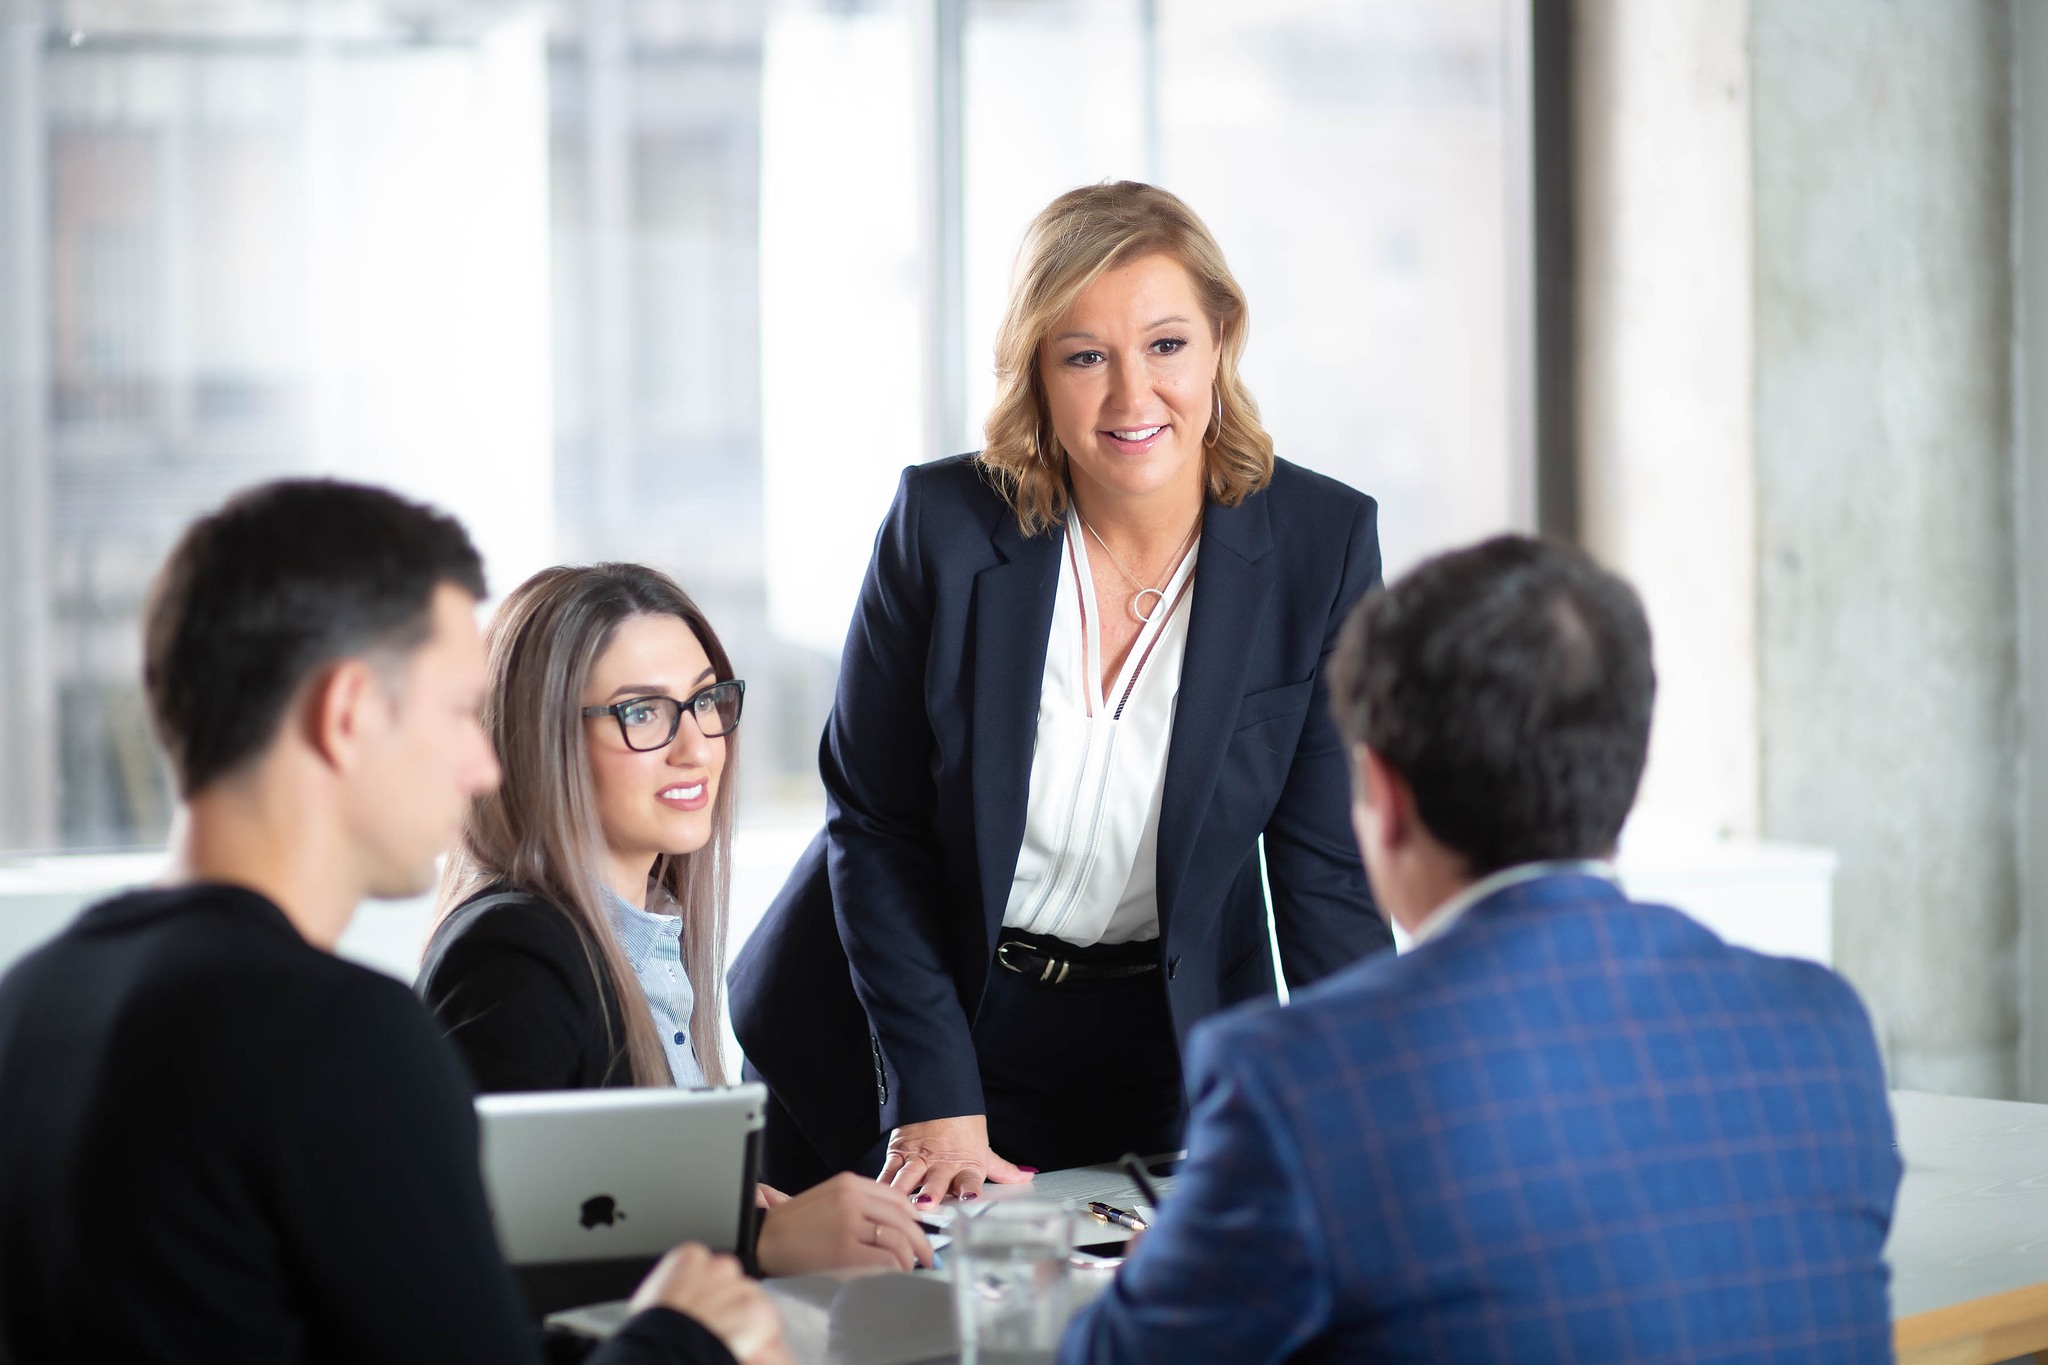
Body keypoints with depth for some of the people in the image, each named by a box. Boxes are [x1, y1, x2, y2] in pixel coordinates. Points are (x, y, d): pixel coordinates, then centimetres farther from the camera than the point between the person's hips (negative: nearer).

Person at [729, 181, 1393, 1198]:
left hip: (1162, 1061, 1)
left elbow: (1329, 865, -9)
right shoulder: (943, 522, -15)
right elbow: (874, 825, -9)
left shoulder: (1323, 543, -12)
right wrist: (938, 1103, -15)